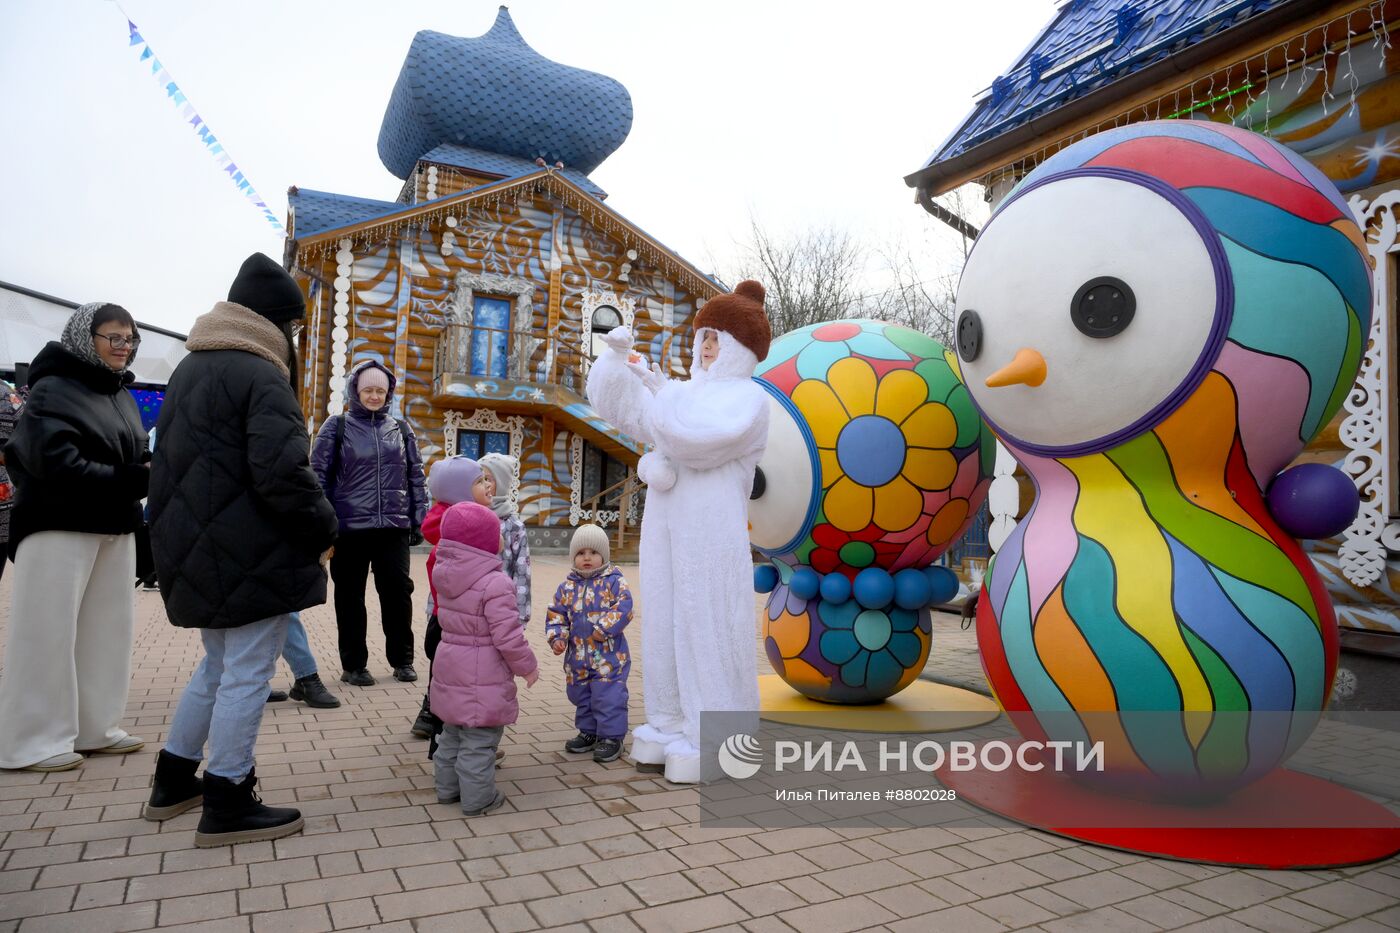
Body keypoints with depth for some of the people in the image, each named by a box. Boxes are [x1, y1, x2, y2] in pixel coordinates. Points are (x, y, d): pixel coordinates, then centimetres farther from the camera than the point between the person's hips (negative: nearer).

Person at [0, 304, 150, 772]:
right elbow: (59, 466, -20)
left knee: (107, 629, 10)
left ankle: (94, 728, 21)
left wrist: (152, 471, -4)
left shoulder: (123, 395, 13)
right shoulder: (53, 391, -10)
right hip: (60, 527, -7)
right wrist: (134, 480, -25)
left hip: (115, 529, 7)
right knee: (48, 632, 0)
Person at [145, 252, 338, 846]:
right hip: (252, 556, -9)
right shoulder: (261, 375, -15)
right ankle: (226, 807, 9)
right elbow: (283, 474, -25)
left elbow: (175, 461, 20)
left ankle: (172, 782, 33)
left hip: (195, 550, 10)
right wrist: (324, 530, -11)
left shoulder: (190, 367, 15)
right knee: (247, 674, 0)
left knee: (217, 665, 22)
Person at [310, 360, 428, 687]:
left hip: (393, 526, 2)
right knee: (351, 596, 7)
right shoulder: (337, 427, 3)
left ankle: (402, 659, 18)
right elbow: (318, 476, 0)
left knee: (398, 591, 3)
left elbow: (415, 477, 12)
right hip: (350, 526, -2)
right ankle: (353, 664, 19)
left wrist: (418, 520, 6)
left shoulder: (401, 429, 11)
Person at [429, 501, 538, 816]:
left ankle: (447, 788, 34)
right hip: (482, 680, -8)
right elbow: (507, 636, -23)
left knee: (452, 734, 22)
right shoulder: (495, 584, -24)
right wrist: (527, 666, -9)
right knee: (479, 741, 4)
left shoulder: (446, 578, 0)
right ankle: (477, 798, 14)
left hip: (450, 670, 8)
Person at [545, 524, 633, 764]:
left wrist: (603, 629, -24)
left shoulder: (614, 581, -8)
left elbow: (623, 609, -18)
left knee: (607, 697, -4)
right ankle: (588, 732, 35)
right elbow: (556, 614, 8)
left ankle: (612, 737, 12)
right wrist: (557, 637, -6)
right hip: (578, 656, 6)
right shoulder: (568, 586, 5)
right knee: (581, 697, 18)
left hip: (609, 656, -5)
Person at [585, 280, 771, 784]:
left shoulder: (749, 398, -2)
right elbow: (614, 402, 10)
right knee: (665, 624, 9)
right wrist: (617, 356, -6)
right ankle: (671, 725, 19)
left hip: (711, 530, -7)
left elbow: (700, 441, -19)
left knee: (707, 628, -5)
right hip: (665, 527, 7)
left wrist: (658, 391, -14)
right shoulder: (683, 392, 17)